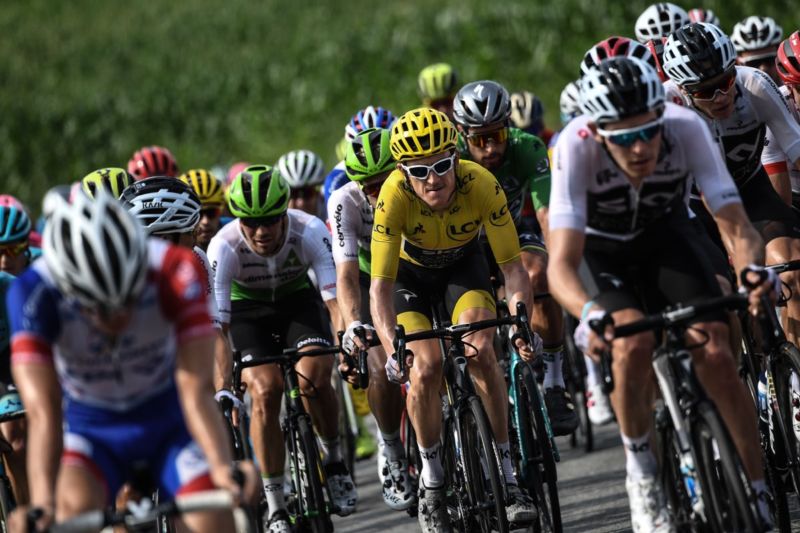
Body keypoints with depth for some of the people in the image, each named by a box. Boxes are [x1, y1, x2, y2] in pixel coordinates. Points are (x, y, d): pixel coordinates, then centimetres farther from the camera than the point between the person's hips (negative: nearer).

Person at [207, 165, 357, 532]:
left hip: (298, 300, 0)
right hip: (248, 310, 0)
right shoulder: (224, 247, -31)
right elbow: (216, 323, -34)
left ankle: (333, 458, 3)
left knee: (313, 378, -26)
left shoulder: (310, 232, -31)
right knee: (264, 390, -21)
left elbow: (335, 295, -34)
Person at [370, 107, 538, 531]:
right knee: (426, 365, -20)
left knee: (481, 350, -22)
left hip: (464, 263, 0)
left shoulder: (481, 185, -34)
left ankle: (508, 475, -11)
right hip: (410, 272, 0)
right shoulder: (394, 195, -35)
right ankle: (431, 480, -1)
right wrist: (393, 349, -48)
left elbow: (512, 266, -29)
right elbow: (380, 286, -34)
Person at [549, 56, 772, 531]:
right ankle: (640, 470, -6)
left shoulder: (686, 128, -32)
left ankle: (761, 494, -3)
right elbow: (562, 263, -41)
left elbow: (736, 225, -33)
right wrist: (589, 312, -62)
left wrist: (754, 269, -56)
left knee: (716, 355, -16)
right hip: (604, 249, -1)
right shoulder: (576, 147, -36)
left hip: (667, 233, 1)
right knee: (634, 345, -29)